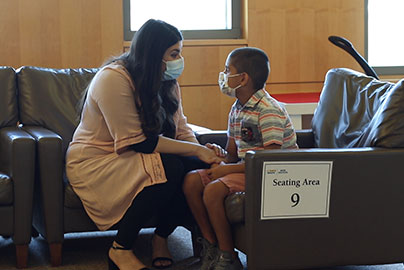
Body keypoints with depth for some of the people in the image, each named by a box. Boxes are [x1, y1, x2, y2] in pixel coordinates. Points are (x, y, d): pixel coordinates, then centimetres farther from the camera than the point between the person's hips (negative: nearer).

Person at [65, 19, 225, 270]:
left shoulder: (168, 82, 4)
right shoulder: (113, 79, -22)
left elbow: (181, 128, 4)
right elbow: (136, 141, -25)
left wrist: (202, 150, -19)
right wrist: (196, 150, -26)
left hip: (137, 159, 8)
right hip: (94, 161, -7)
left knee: (197, 167, -17)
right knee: (169, 168, -31)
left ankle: (161, 237, 1)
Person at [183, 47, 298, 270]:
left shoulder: (269, 111, -19)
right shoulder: (236, 109, 11)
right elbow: (232, 153, 15)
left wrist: (229, 169, -21)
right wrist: (219, 164, -8)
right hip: (245, 167, 9)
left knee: (213, 191, -27)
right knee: (192, 181, -5)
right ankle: (211, 244, 2)